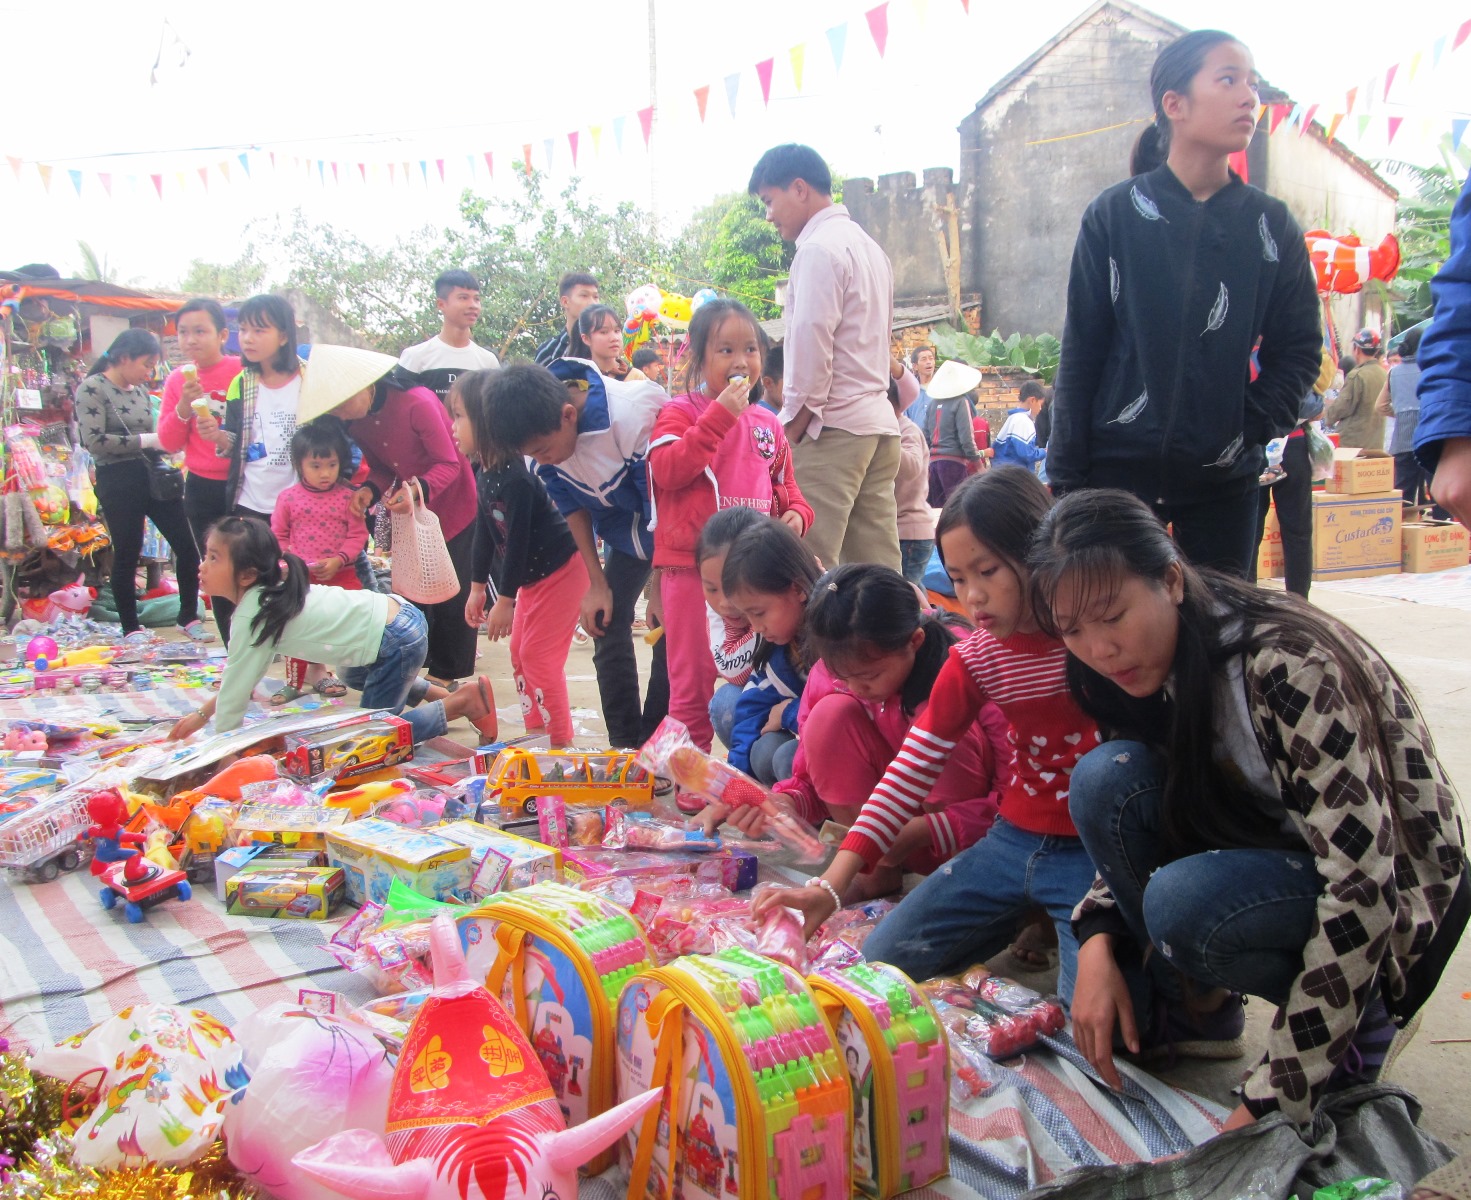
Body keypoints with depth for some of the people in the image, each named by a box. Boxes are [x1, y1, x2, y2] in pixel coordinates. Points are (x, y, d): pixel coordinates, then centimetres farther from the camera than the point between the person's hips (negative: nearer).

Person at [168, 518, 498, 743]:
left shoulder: (254, 616, -18)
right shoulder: (269, 592, 9)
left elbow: (235, 694, -12)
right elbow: (241, 673, 19)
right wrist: (201, 714, 19)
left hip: (396, 643, -10)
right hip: (397, 615, 10)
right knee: (354, 678, 37)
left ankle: (464, 701, 2)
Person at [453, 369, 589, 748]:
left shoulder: (515, 478, -27)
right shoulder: (485, 475, 2)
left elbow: (518, 540, -25)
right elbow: (485, 533, 11)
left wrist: (505, 600, -20)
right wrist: (477, 587, 16)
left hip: (561, 570, -10)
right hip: (533, 574, 10)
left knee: (539, 655, -8)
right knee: (519, 652, 13)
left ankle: (560, 743, 2)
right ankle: (538, 733, 24)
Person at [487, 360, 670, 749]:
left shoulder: (635, 416, -37)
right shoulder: (544, 428, -17)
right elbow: (572, 507, -2)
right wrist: (598, 583, -2)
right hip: (624, 530, 5)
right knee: (607, 630, -2)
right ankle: (624, 746, 8)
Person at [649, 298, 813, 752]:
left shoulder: (767, 423, 14)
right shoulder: (680, 412, -2)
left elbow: (784, 483, 25)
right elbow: (667, 470, -20)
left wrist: (796, 512, 2)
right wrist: (720, 415, -21)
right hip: (692, 565, -5)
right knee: (695, 679, 1)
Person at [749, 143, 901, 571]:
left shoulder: (819, 248, -7)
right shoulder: (867, 245, 22)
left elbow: (812, 342, -15)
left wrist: (795, 421, -9)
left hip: (833, 425, -9)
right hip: (878, 420, 9)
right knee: (878, 564, 7)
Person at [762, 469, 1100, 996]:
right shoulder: (974, 659, 0)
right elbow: (912, 769, -4)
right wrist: (833, 885, -12)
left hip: (1093, 853, -5)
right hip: (1013, 840, 5)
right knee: (882, 960, 0)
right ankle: (1015, 921, 20)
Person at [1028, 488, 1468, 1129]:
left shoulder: (1291, 667, -29)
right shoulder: (1145, 669, -7)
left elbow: (1361, 888, -30)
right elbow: (1125, 814, 6)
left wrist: (1271, 1101, -28)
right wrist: (1098, 945, -13)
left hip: (1395, 895, -6)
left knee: (1186, 902, -34)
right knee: (1105, 777, -19)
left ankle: (1359, 1017, -5)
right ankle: (1195, 1002, 0)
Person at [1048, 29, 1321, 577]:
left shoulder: (1271, 224, 6)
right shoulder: (1115, 214, 0)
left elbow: (1299, 349, 9)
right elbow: (1080, 352, -1)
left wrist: (1250, 429, -7)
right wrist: (1065, 476, -3)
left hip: (1226, 480, 2)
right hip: (1120, 469, -2)